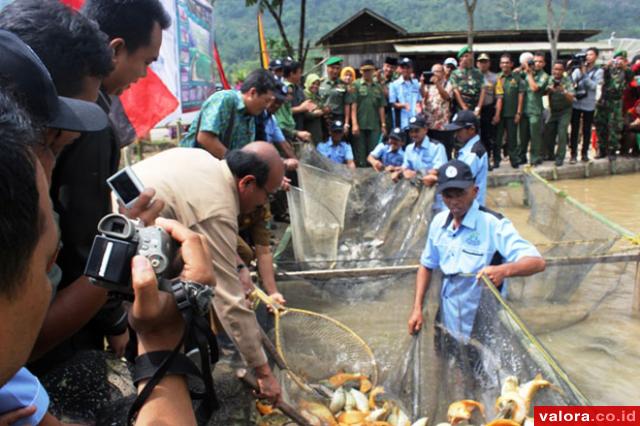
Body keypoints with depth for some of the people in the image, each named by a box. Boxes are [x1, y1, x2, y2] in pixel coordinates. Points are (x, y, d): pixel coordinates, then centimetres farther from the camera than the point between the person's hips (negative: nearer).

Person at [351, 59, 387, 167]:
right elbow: (353, 106, -4)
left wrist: (383, 125, 8)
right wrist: (354, 124, -11)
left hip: (375, 126, 3)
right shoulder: (356, 85, 1)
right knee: (360, 154, 4)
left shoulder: (378, 87, 12)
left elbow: (381, 107, 13)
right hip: (360, 125, -3)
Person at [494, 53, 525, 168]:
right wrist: (497, 114, -10)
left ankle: (515, 160, 16)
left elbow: (521, 95, 2)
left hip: (512, 113, 0)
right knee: (497, 138, 5)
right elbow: (498, 97, -3)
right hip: (500, 113, 0)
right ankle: (496, 160, 14)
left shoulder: (517, 77, 2)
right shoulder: (498, 78, 1)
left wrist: (518, 112, -3)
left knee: (512, 138, 7)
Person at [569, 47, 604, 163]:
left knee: (586, 130, 6)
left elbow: (594, 86, -13)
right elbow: (571, 80, -8)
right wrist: (579, 71, -18)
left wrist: (584, 73, -16)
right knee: (574, 130, 0)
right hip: (576, 103, 0)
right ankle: (573, 154, 4)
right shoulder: (579, 68, 4)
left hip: (589, 105, 0)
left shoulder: (599, 71, 2)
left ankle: (584, 153, 17)